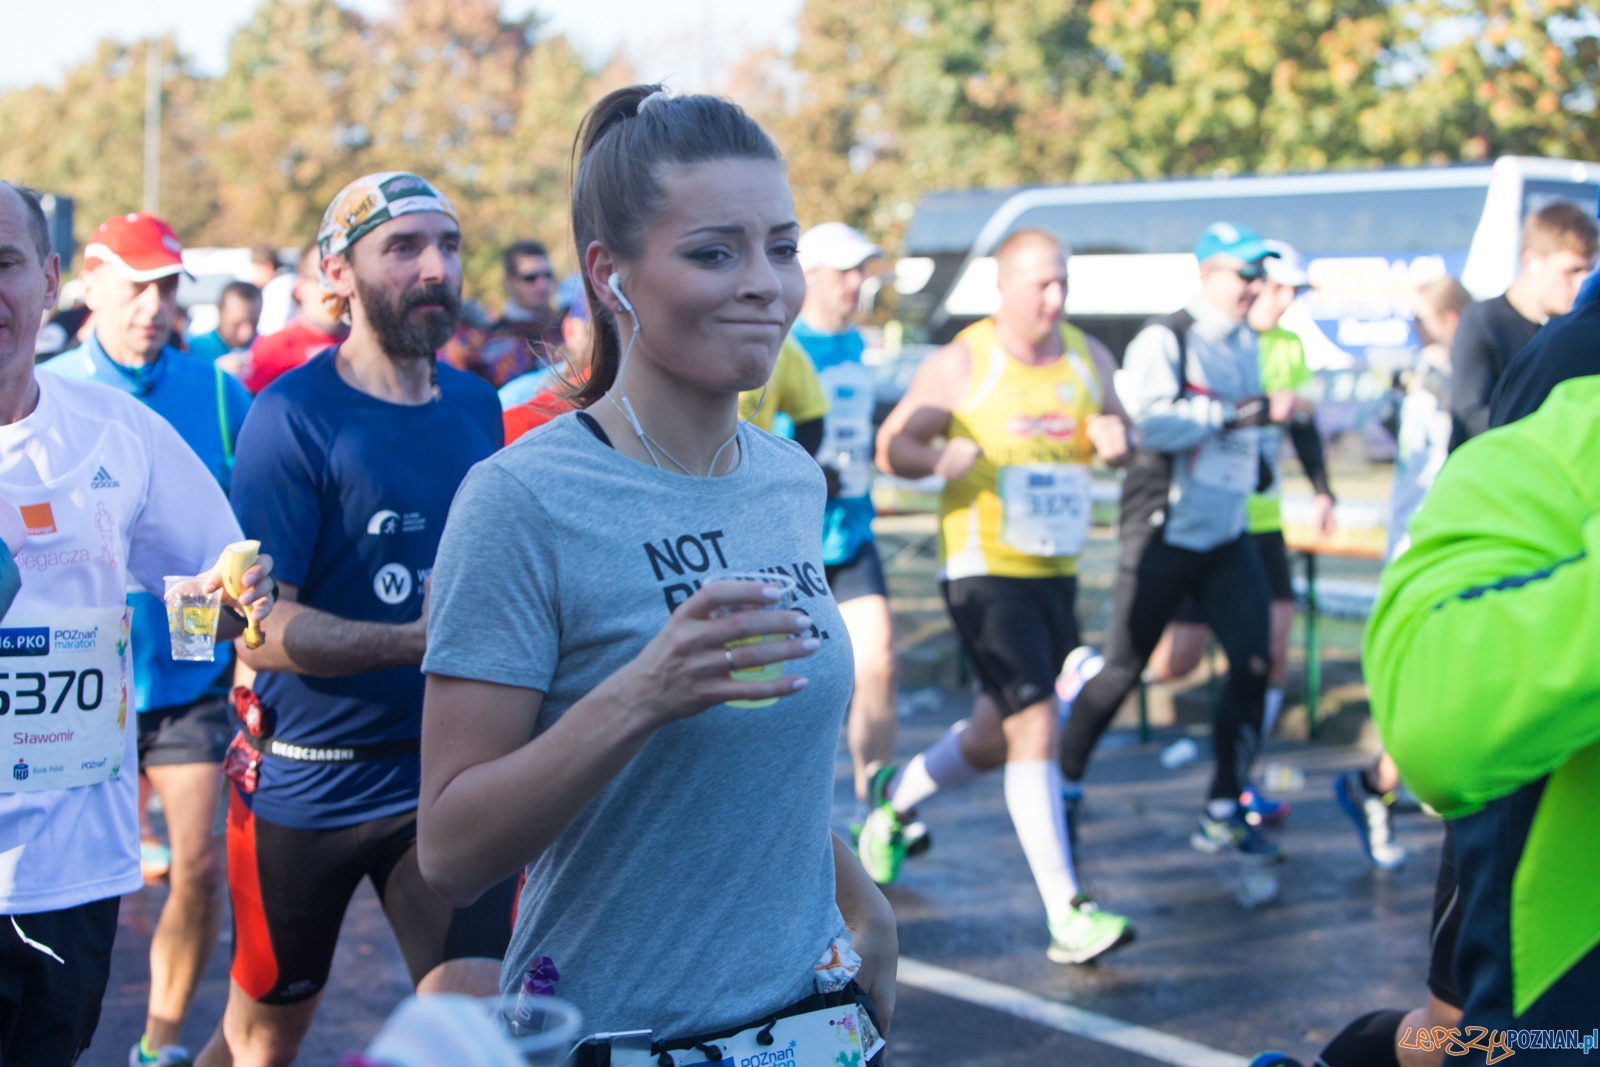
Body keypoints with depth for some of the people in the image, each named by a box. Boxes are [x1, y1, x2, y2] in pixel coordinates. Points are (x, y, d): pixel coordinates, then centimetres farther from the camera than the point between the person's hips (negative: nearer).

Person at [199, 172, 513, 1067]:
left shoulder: (478, 406, 5)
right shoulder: (292, 416, -12)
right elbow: (261, 629, -20)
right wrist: (419, 640, -31)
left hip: (452, 775, 4)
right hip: (307, 783, -3)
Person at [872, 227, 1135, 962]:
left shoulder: (1088, 358, 8)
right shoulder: (960, 364, -7)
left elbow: (1119, 437, 20)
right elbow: (891, 445, -3)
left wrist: (1114, 439, -5)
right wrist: (941, 458, -24)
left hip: (1056, 571, 6)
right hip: (984, 570, -6)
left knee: (995, 739, 16)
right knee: (1035, 728, -15)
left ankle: (897, 798, 45)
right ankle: (1067, 917, -12)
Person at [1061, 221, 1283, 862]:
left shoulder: (1247, 343, 13)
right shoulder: (1164, 341, -11)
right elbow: (1154, 418, -28)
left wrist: (1253, 457, 16)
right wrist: (1239, 412, -31)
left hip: (1228, 538, 7)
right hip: (1164, 536, -6)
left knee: (1254, 663, -4)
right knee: (1122, 670, 0)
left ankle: (1223, 814, 5)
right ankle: (1063, 780, 21)